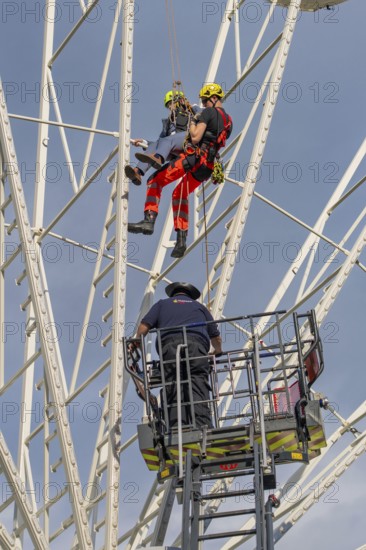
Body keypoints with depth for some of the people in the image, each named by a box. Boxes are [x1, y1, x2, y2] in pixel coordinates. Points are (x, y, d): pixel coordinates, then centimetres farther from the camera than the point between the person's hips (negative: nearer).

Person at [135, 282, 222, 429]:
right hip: (196, 344, 0)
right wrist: (218, 351, 56)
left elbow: (143, 327, 16)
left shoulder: (162, 304, 31)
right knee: (198, 388, -11)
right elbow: (215, 336, 37)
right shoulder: (199, 306, 35)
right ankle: (202, 428, -30)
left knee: (173, 390, -9)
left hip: (169, 345, 0)